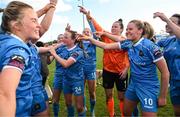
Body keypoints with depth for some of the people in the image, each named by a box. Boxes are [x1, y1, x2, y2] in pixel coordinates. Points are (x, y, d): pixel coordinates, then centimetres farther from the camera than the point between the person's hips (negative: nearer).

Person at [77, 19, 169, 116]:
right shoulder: (128, 44, -5)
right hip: (133, 84, 6)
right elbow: (106, 46, -1)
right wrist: (89, 39, -5)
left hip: (148, 87, -6)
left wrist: (162, 97, -12)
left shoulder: (149, 46, -22)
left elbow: (165, 72, -17)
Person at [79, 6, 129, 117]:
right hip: (107, 70, 3)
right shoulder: (106, 37, 1)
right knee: (108, 95, 14)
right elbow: (97, 27, -9)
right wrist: (88, 15, -20)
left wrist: (126, 68, -24)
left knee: (122, 97, 9)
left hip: (120, 72, -3)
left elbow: (129, 56, -10)